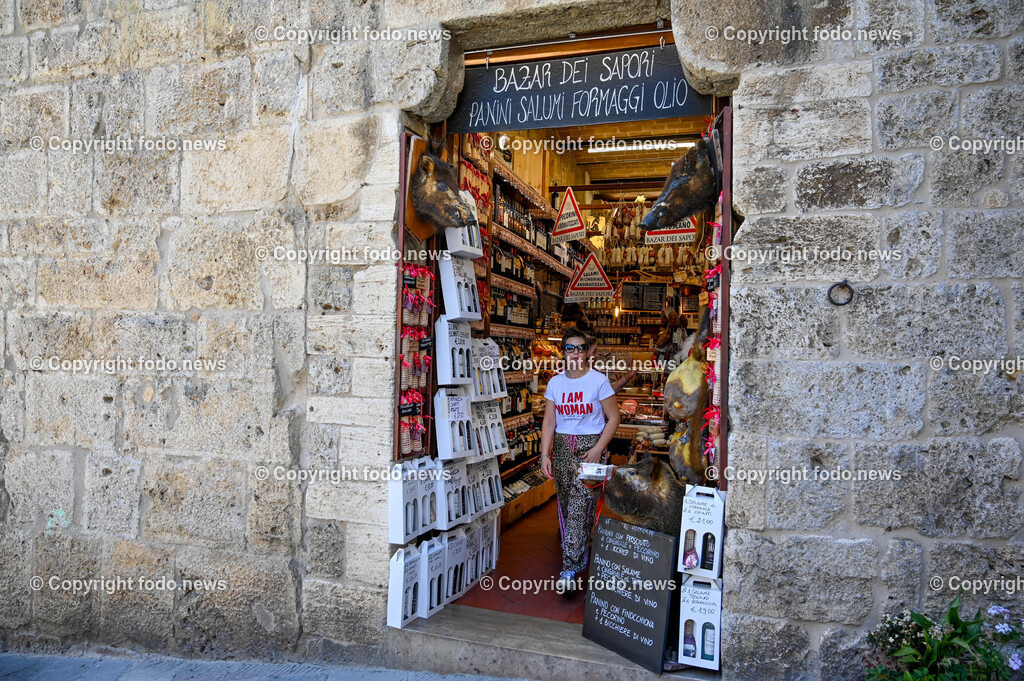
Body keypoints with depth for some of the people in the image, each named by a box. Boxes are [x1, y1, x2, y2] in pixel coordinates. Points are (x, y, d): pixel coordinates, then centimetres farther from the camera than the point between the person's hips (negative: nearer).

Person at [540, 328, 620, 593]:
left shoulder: (599, 381, -5)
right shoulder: (555, 383, 6)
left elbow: (613, 418, -3)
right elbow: (549, 422, 7)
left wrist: (598, 449, -12)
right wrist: (545, 454, -3)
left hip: (590, 447, -4)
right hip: (561, 447, 5)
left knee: (580, 506, -10)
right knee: (565, 505, 11)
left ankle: (570, 568, -8)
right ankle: (580, 555, 32)